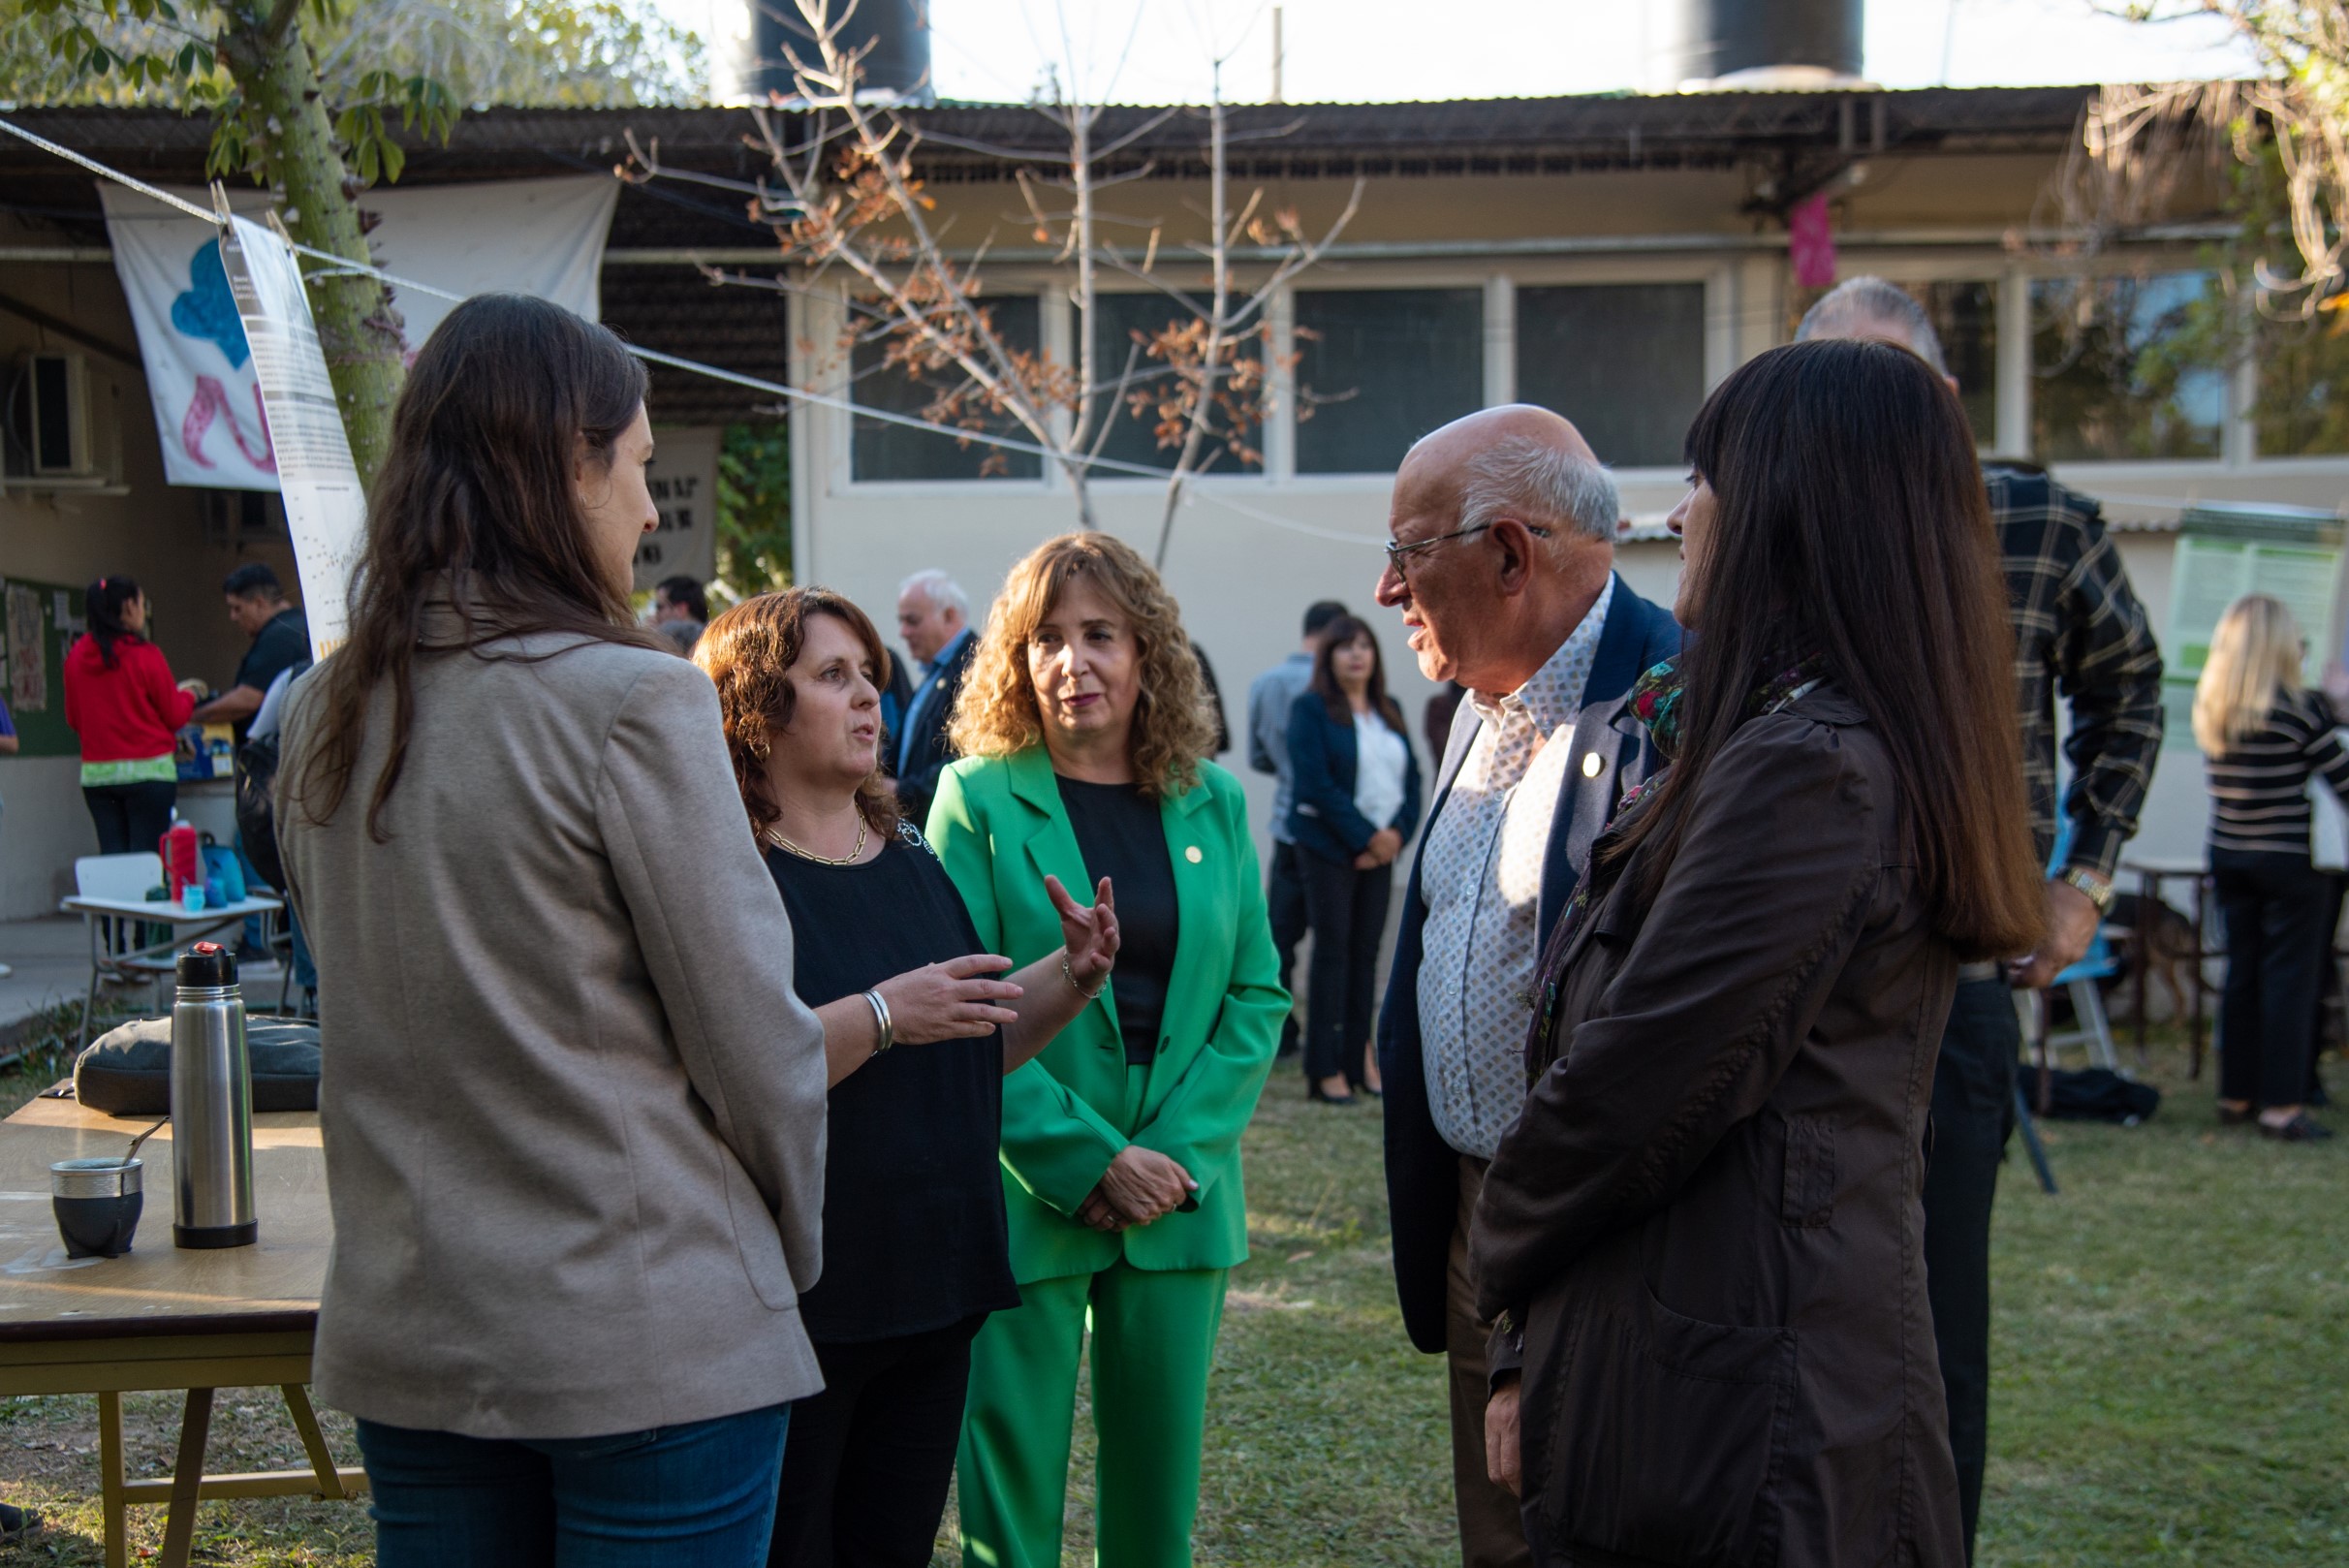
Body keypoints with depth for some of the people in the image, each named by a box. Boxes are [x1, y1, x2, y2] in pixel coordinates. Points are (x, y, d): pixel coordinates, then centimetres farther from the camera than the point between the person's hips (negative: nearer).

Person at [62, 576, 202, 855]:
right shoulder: (146, 656, -9)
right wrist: (187, 695, 17)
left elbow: (73, 719, 14)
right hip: (148, 770, -5)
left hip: (95, 773, 5)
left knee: (111, 857, 5)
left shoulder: (76, 657, 4)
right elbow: (174, 716, -2)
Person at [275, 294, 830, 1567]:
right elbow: (755, 1033, -12)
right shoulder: (630, 701, -16)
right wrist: (796, 1254, 3)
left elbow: (360, 1008, 11)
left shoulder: (321, 716, 3)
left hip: (405, 1328, 6)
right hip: (653, 1341, -6)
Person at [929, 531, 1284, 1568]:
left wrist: (1181, 1151, -8)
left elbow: (1257, 994, 5)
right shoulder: (979, 798, -4)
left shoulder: (1214, 801, 7)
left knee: (1161, 1478, 12)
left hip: (1183, 1198, 3)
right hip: (1026, 1198, -3)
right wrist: (1091, 1160, -16)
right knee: (1009, 1481, 4)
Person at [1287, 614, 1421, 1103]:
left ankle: (1361, 1058, 12)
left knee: (1367, 950, 5)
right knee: (1333, 950, -4)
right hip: (1330, 847, -5)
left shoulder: (1389, 710, 14)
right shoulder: (1311, 708, -3)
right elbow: (1318, 783, -12)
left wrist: (1398, 833, -5)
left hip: (1382, 848, 5)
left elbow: (1411, 777, 11)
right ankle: (1326, 1068, 0)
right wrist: (1367, 837, -13)